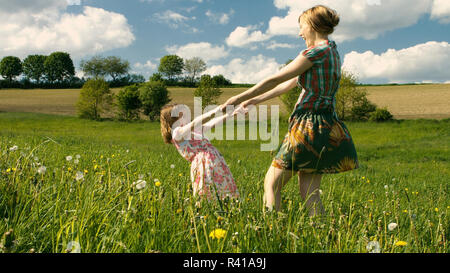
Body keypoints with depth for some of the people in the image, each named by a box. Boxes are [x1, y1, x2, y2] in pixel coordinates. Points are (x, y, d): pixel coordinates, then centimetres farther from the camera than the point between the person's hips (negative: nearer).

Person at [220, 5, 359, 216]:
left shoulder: (317, 51, -11)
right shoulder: (331, 52, 18)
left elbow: (275, 80, -9)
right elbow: (289, 84, 22)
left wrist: (238, 98, 0)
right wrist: (255, 100, 25)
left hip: (309, 127, -9)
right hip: (326, 129, 9)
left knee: (272, 182, -1)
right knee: (309, 192, 10)